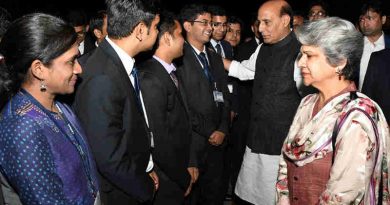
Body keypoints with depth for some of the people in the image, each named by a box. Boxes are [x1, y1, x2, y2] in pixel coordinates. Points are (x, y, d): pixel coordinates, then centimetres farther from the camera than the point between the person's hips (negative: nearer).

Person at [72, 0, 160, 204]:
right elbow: (109, 158, -26)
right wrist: (146, 187, -12)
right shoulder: (102, 79, -29)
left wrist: (146, 168, 8)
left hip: (133, 181, 8)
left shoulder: (122, 62, -2)